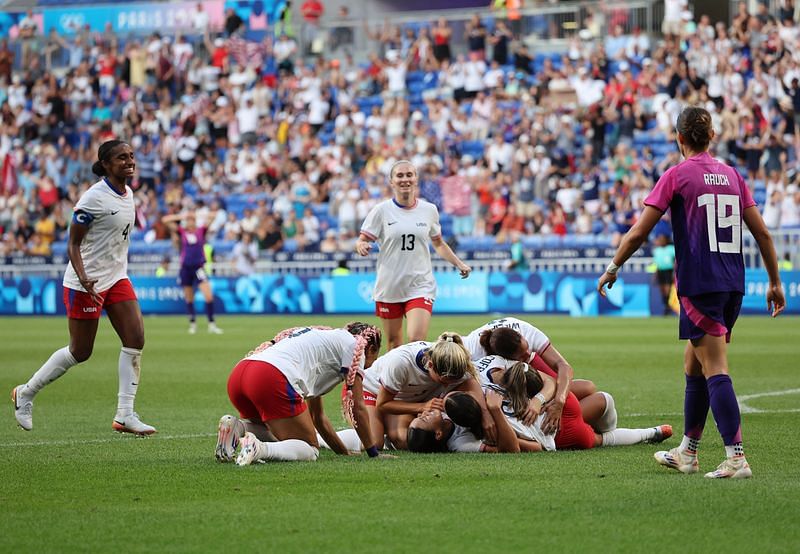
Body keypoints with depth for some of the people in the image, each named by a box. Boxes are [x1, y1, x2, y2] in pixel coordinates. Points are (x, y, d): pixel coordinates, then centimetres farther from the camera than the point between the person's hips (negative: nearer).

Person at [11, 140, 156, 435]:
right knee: (80, 352, 2)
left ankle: (125, 415, -1)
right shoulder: (93, 198, -19)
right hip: (85, 284, -8)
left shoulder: (127, 193, 6)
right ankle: (26, 393, 21)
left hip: (116, 278, 8)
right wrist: (84, 280, -31)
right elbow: (73, 244, -18)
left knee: (135, 339, -5)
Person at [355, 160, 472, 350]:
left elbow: (438, 244, 19)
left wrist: (459, 264, 8)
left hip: (420, 286, 0)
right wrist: (362, 246, -25)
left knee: (417, 340, -18)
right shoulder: (381, 210, -3)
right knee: (393, 343, 7)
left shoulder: (429, 210, 4)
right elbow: (362, 241, -2)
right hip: (389, 287, 0)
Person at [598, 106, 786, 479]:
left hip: (699, 286, -6)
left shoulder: (677, 175, -4)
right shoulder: (732, 175, 11)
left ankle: (736, 458, -19)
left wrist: (612, 269, 9)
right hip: (732, 285, 6)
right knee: (693, 367, 18)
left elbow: (638, 233, -4)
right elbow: (762, 233, 11)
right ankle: (686, 453, 27)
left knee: (715, 371, -10)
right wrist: (775, 282, 19)